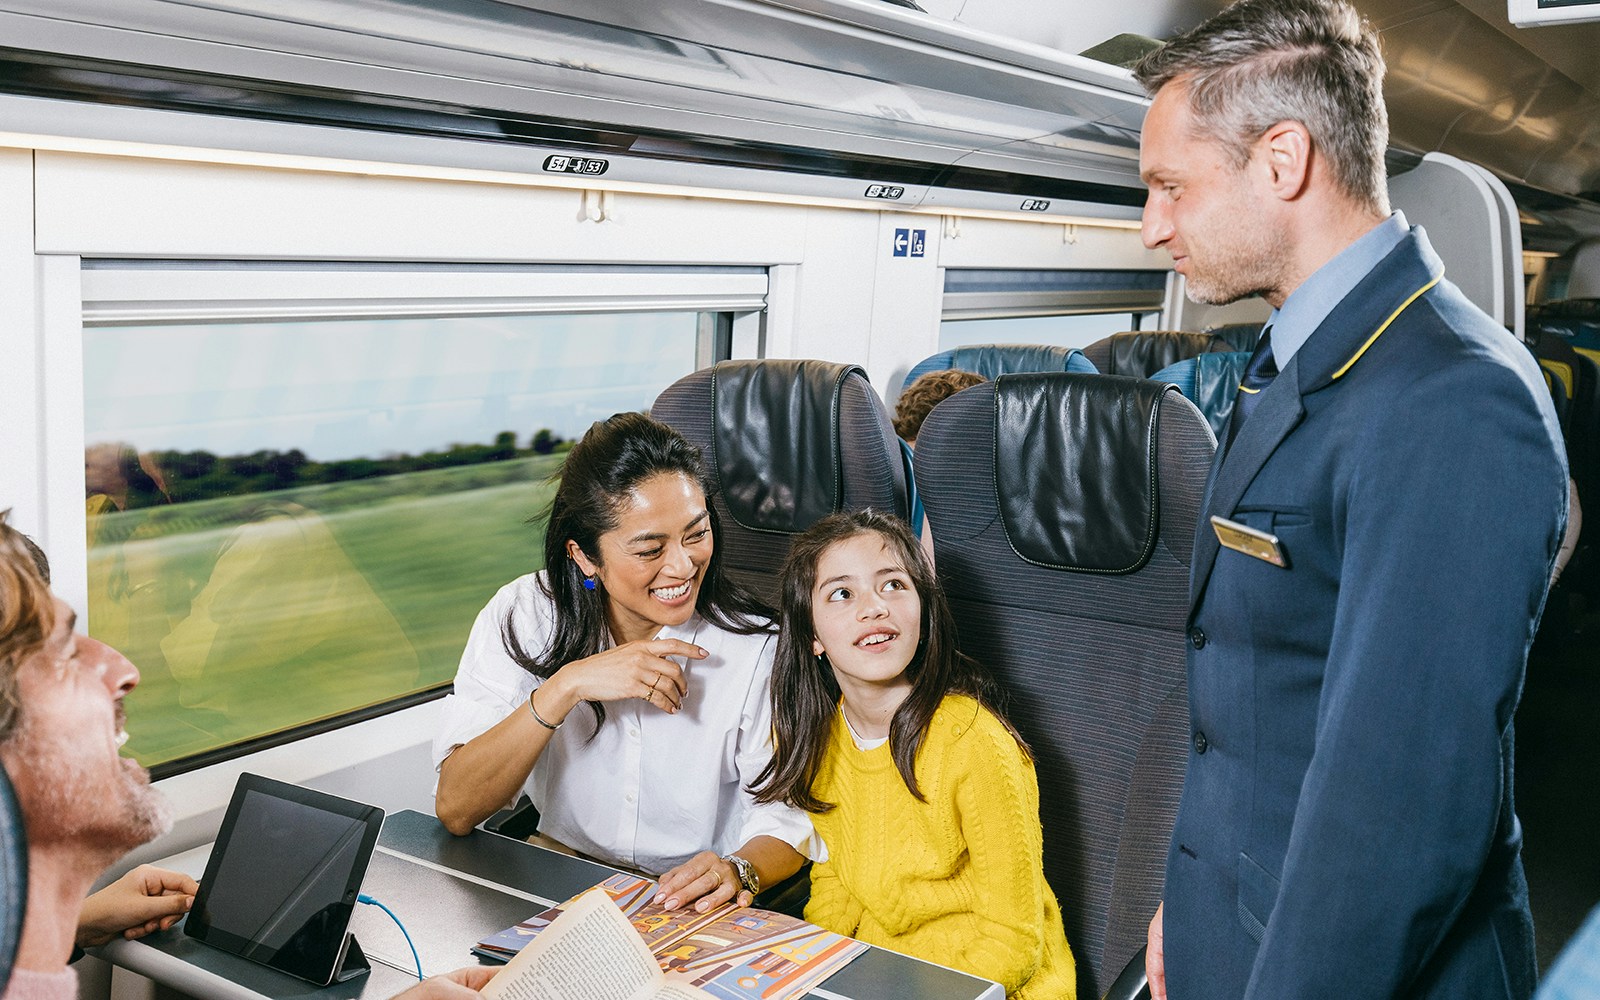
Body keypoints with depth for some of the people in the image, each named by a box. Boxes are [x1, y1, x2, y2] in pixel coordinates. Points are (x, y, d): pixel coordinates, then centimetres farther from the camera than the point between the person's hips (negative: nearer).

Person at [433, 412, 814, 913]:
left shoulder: (754, 645, -10)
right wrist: (566, 687, -25)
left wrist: (738, 870, -32)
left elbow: (786, 820, -9)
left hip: (701, 911, 0)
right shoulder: (522, 618, -7)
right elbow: (455, 811, -14)